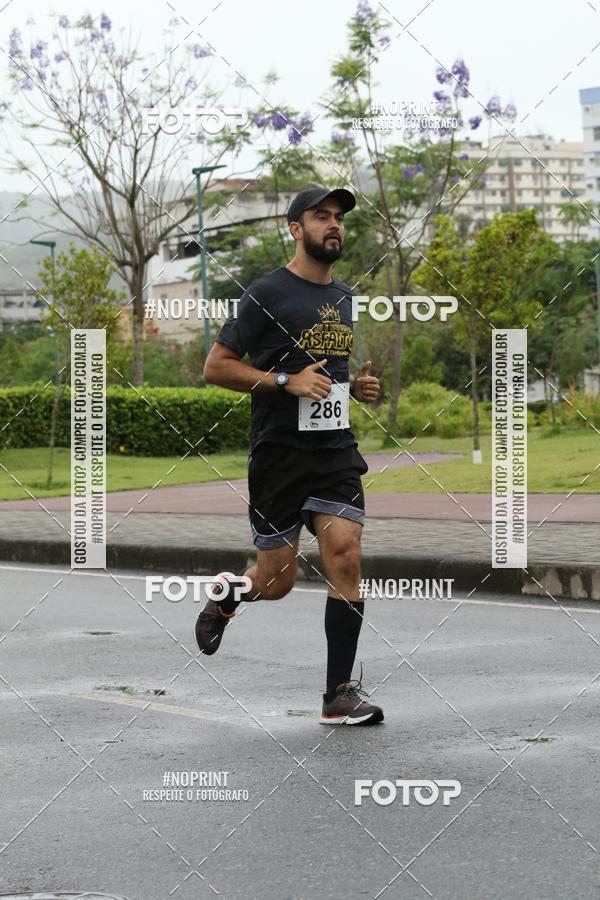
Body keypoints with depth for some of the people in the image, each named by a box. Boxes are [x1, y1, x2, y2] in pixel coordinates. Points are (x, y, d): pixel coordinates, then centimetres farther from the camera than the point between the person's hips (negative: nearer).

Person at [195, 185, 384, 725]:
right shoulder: (267, 295, -7)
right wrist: (287, 381, -18)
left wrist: (359, 387, 8)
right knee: (276, 582, 1)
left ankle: (341, 695, -5)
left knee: (346, 559, -10)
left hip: (336, 450, 5)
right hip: (279, 453, -5)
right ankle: (222, 597, 37)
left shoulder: (345, 299, 14)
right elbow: (216, 367, -8)